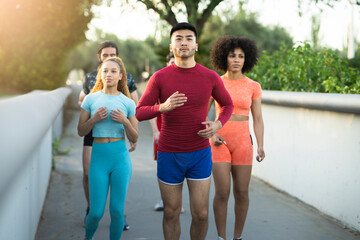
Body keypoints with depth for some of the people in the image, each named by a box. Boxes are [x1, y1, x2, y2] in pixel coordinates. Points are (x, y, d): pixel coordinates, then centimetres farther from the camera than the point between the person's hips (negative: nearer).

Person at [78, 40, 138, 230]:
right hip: (93, 131, 1)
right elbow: (81, 101, 18)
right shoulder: (90, 78, 5)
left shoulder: (127, 78, 2)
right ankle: (91, 208, 21)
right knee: (88, 173, -3)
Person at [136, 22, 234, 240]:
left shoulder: (210, 77, -5)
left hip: (200, 154, 1)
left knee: (201, 214, 0)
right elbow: (139, 113, -7)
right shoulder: (160, 77, -8)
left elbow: (228, 104, 12)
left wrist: (218, 125, -10)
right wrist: (163, 107, -28)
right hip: (169, 155, 0)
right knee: (172, 212, 10)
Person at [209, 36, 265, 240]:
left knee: (242, 193, 4)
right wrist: (212, 134, -12)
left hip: (242, 142, 1)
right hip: (219, 142, -1)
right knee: (222, 192, -8)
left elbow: (258, 119, 1)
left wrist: (261, 146, -13)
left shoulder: (254, 87, 1)